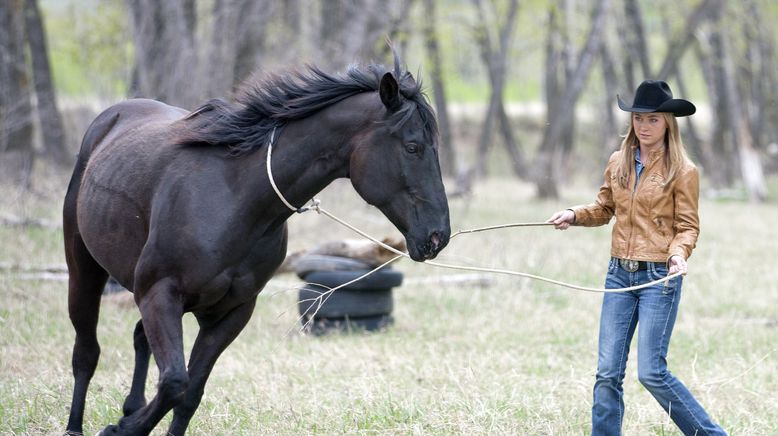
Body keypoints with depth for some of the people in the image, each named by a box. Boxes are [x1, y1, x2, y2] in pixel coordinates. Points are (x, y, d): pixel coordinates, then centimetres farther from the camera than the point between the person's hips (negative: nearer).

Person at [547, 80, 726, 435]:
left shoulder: (683, 171, -6)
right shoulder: (618, 163, 8)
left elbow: (687, 227, -5)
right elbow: (604, 209, 19)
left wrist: (678, 254, -24)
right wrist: (574, 215, 0)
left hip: (659, 277, -5)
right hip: (619, 275, 5)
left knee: (651, 372, -8)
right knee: (608, 372, 2)